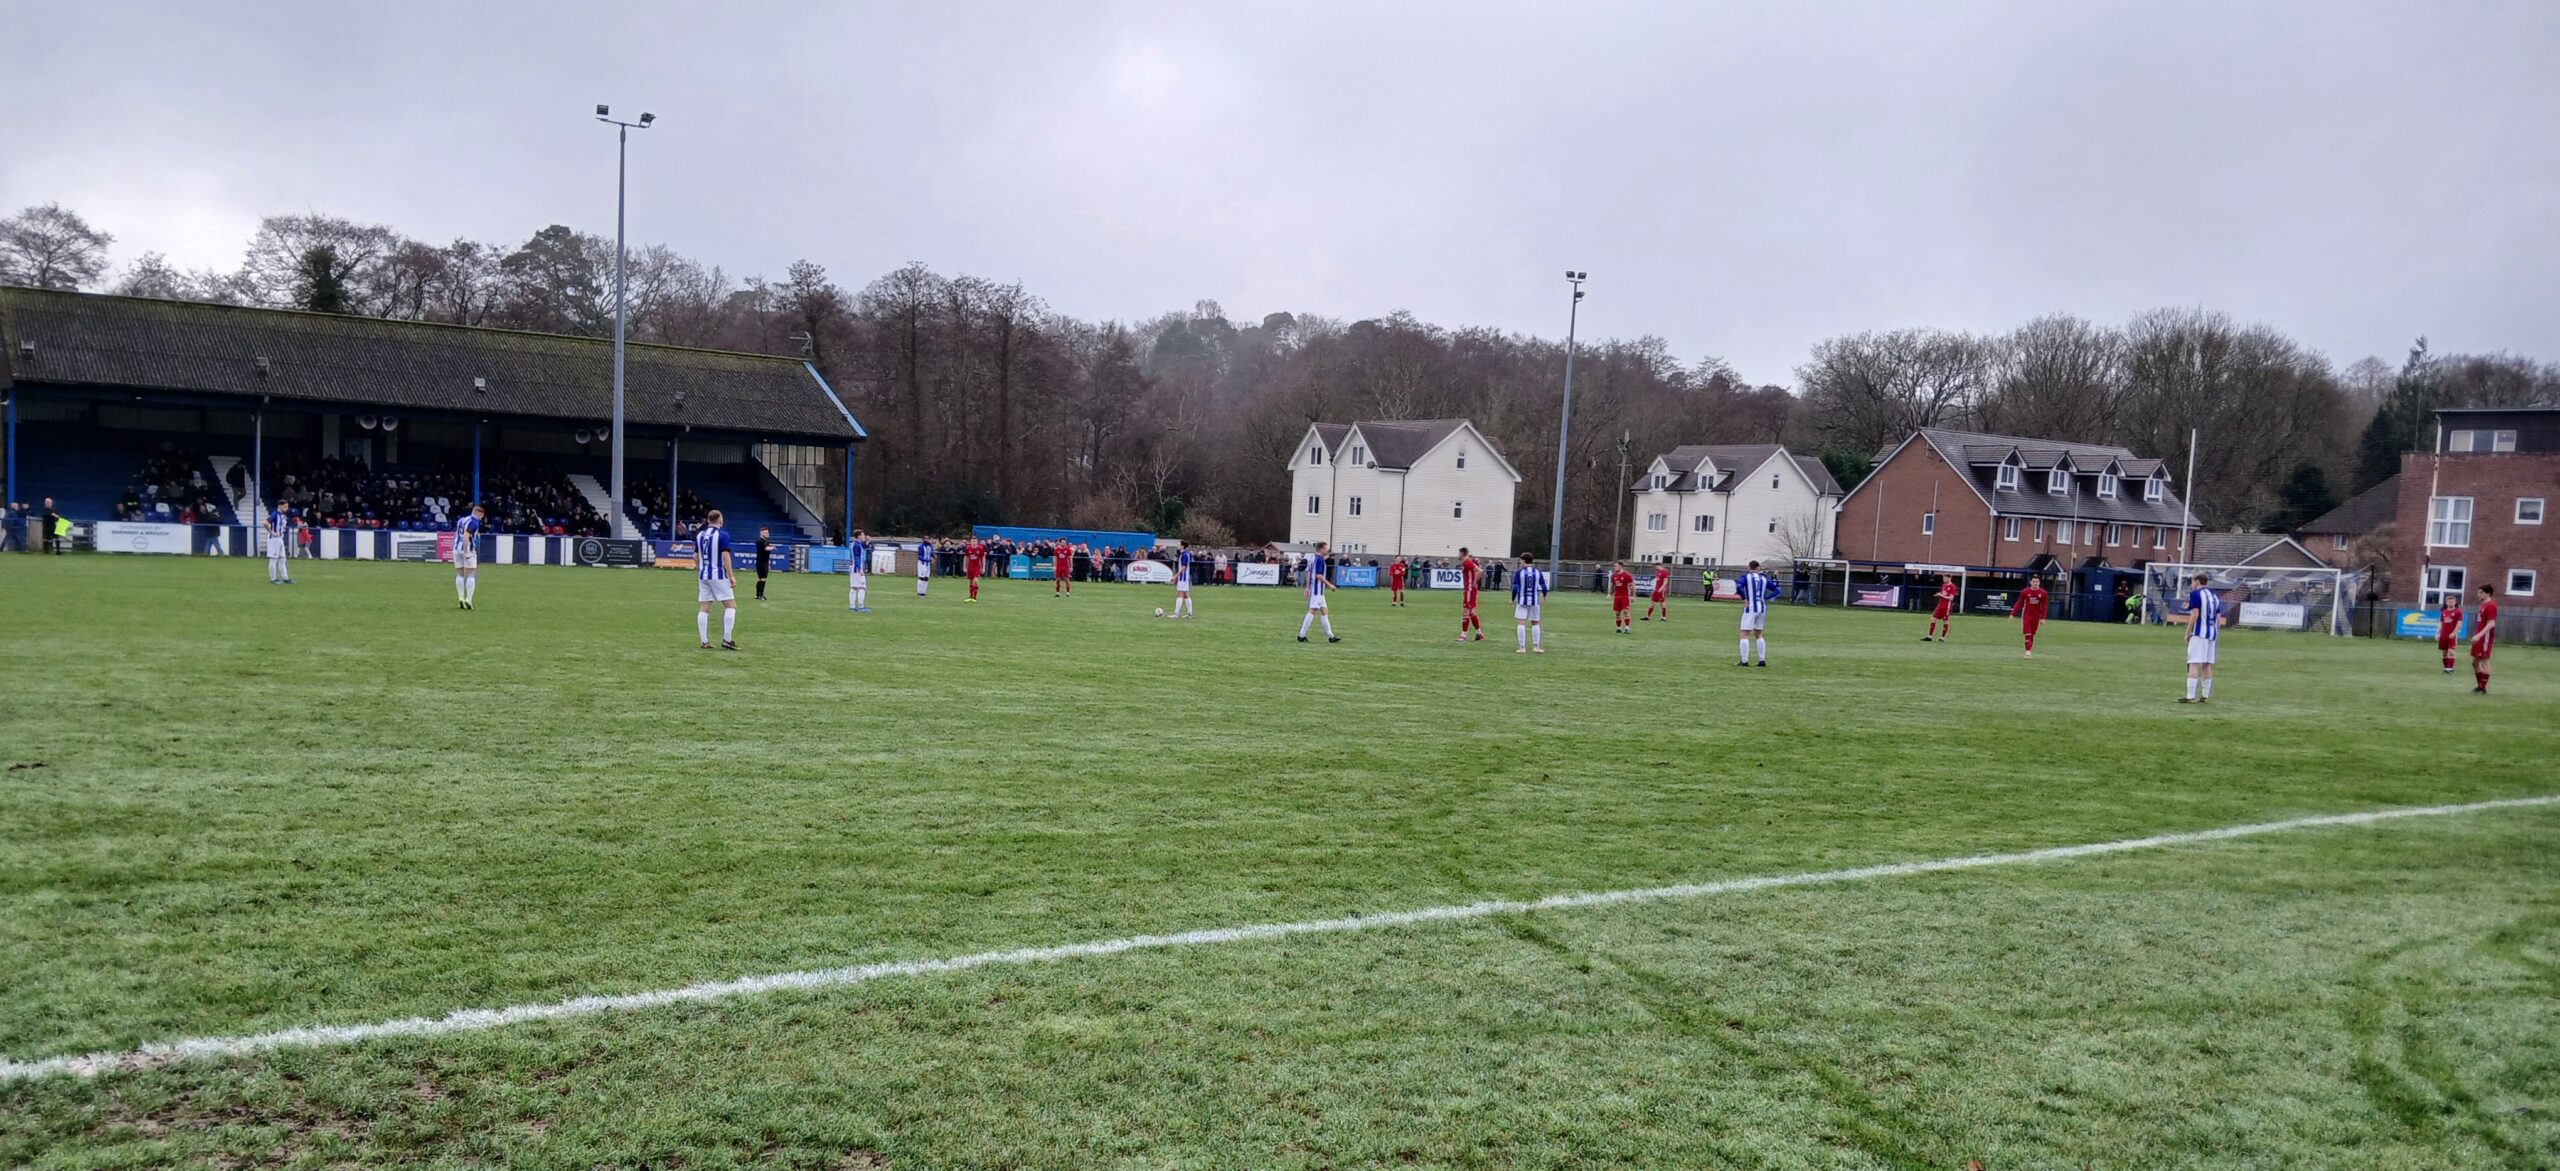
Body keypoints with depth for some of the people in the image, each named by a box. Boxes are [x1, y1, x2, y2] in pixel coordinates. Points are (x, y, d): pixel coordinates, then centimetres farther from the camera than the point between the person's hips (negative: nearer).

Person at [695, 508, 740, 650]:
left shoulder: (699, 535, 8)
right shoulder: (722, 535, -10)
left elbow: (696, 557, 14)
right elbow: (725, 556, -15)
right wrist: (731, 576, -14)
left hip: (703, 575, 6)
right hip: (718, 576, -6)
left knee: (704, 608, 8)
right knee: (730, 606, 1)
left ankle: (704, 641, 7)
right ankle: (727, 640, -6)